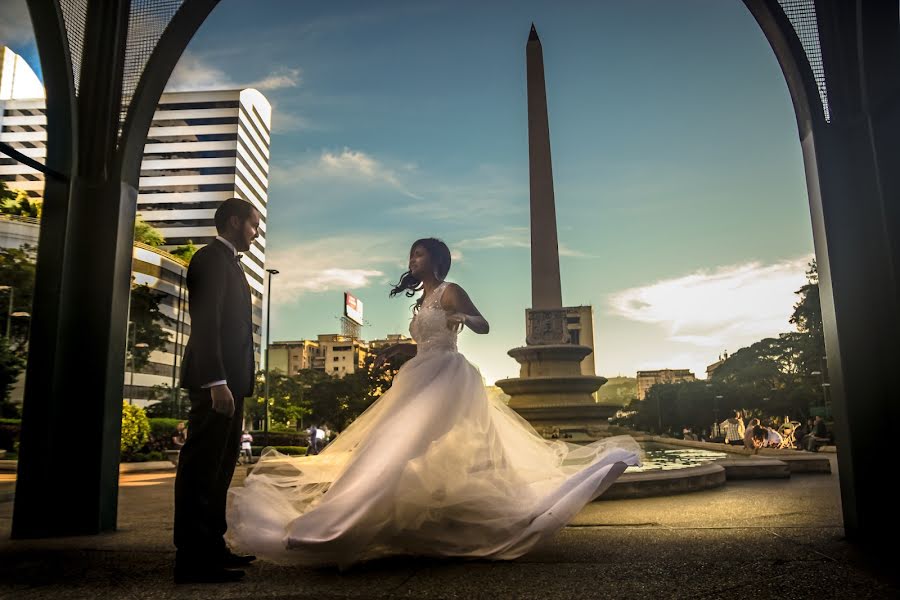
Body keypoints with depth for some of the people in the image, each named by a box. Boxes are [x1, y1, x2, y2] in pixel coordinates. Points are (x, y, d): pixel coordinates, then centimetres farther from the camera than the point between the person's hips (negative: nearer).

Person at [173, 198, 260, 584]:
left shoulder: (228, 262, 22)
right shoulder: (211, 258, -7)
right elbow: (205, 324, -17)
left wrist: (232, 383, 16)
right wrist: (217, 382, -24)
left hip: (229, 381, 10)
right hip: (216, 381, -10)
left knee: (218, 467, 13)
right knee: (202, 465, -6)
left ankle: (210, 547, 22)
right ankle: (192, 559, -1)